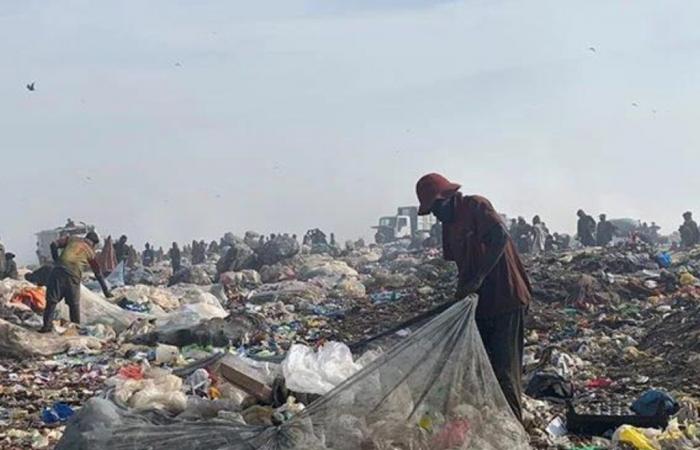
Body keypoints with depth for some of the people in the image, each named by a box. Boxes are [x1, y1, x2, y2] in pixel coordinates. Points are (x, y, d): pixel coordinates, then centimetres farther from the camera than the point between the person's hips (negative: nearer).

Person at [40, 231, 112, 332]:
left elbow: (54, 244, 8)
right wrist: (106, 291, 30)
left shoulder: (71, 239, 21)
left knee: (52, 299, 3)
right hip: (73, 276, 0)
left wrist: (56, 261, 16)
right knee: (74, 304, 14)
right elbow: (98, 273, 24)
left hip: (58, 270, 0)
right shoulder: (90, 252, 19)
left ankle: (47, 325, -4)